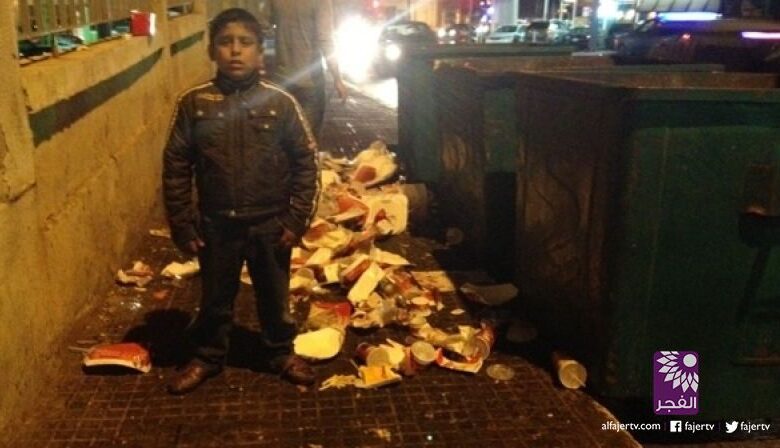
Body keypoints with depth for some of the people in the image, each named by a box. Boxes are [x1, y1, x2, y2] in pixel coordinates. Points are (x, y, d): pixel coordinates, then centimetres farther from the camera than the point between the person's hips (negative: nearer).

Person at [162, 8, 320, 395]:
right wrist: (182, 225, -3)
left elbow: (306, 162, -4)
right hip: (216, 225, 1)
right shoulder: (193, 104, -7)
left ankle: (283, 353, 40)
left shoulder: (281, 103, -8)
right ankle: (207, 357, 40)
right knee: (215, 298, 18)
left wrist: (296, 219, -7)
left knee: (274, 296, 18)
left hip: (270, 225, 0)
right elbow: (175, 167, -2)